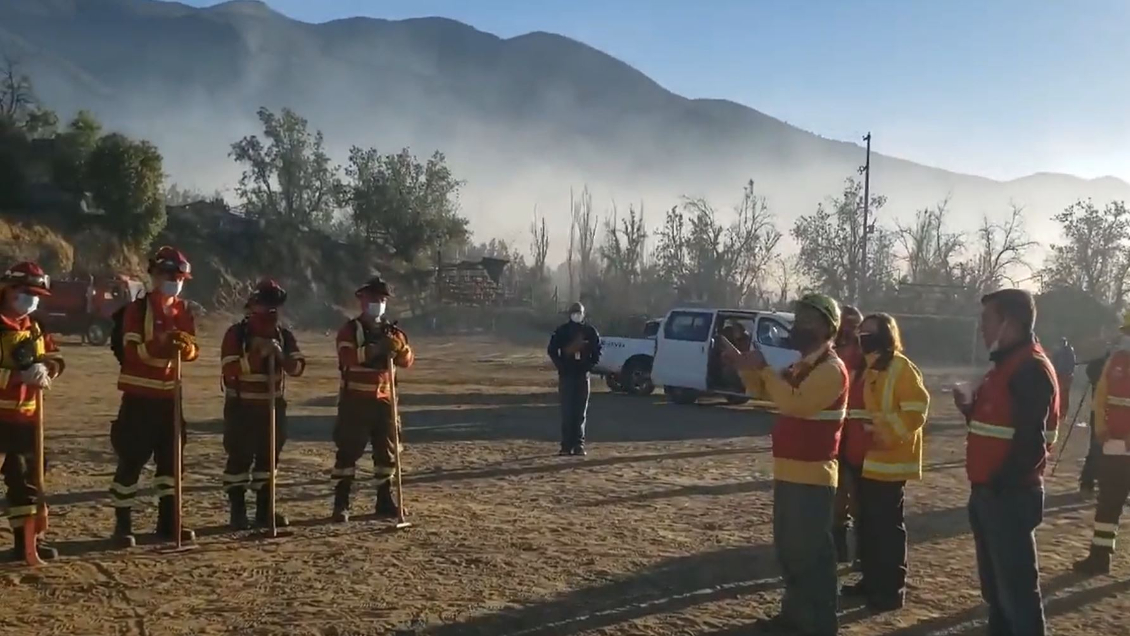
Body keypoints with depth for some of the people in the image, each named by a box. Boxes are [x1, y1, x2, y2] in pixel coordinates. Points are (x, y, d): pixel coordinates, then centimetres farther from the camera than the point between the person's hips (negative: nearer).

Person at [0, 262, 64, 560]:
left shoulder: (34, 327, 13)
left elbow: (55, 359, 10)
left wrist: (44, 369, -10)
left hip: (26, 416, 8)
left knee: (26, 478, 14)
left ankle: (25, 539, 24)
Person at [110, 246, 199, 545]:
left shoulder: (184, 311, 7)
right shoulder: (137, 309, -8)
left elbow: (194, 350, -2)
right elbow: (131, 350, -19)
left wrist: (185, 347, -24)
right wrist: (158, 344, -36)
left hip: (169, 395, 6)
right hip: (139, 395, -5)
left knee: (172, 457, 9)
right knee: (131, 459, -3)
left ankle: (168, 521, 18)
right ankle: (122, 523, 6)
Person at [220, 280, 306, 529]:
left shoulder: (284, 335, 5)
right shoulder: (236, 333, -9)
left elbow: (297, 367, -4)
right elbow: (229, 369, -19)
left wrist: (280, 355, -22)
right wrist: (257, 355, -28)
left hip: (273, 405, 5)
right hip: (242, 406, -5)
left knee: (269, 457, 9)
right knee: (240, 458, -4)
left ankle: (265, 509, 17)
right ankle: (238, 511, 4)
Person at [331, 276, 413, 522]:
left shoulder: (392, 330, 11)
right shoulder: (350, 330, -3)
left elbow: (407, 361, 0)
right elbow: (347, 356, -23)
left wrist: (399, 348, -21)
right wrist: (374, 348, -35)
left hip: (384, 399, 5)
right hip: (355, 400, -5)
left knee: (388, 450, 9)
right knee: (349, 450, -6)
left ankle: (384, 500, 19)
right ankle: (341, 503, -1)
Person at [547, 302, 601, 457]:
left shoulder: (590, 331, 5)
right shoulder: (561, 331, 3)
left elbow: (597, 352, 7)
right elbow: (552, 350, 5)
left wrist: (588, 366, -6)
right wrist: (561, 366, -6)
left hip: (583, 375, 1)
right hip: (566, 375, -1)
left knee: (581, 412, 2)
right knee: (567, 411, -3)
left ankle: (579, 444, 5)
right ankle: (566, 445, -1)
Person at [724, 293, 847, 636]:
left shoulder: (831, 369, -16)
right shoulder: (804, 365, 15)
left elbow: (794, 403, -29)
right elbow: (769, 391, 22)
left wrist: (764, 367, -23)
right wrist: (746, 366, 5)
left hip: (812, 476, -10)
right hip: (790, 472, 10)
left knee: (812, 553, -3)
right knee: (789, 549, 18)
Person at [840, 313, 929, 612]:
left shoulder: (902, 368, -12)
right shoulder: (868, 369, 14)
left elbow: (915, 412, -20)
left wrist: (885, 432, -23)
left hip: (889, 464, -9)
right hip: (865, 461, 9)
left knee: (888, 527, -2)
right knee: (867, 525, 14)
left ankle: (893, 589, 6)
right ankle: (872, 580, 25)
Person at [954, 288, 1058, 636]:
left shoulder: (1032, 368, -17)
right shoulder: (1006, 363, 15)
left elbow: (1030, 440, -23)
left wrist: (1001, 485, -21)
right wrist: (970, 408, 6)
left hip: (1010, 496, -10)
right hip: (988, 492, 10)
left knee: (1017, 584, -2)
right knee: (994, 582, 19)